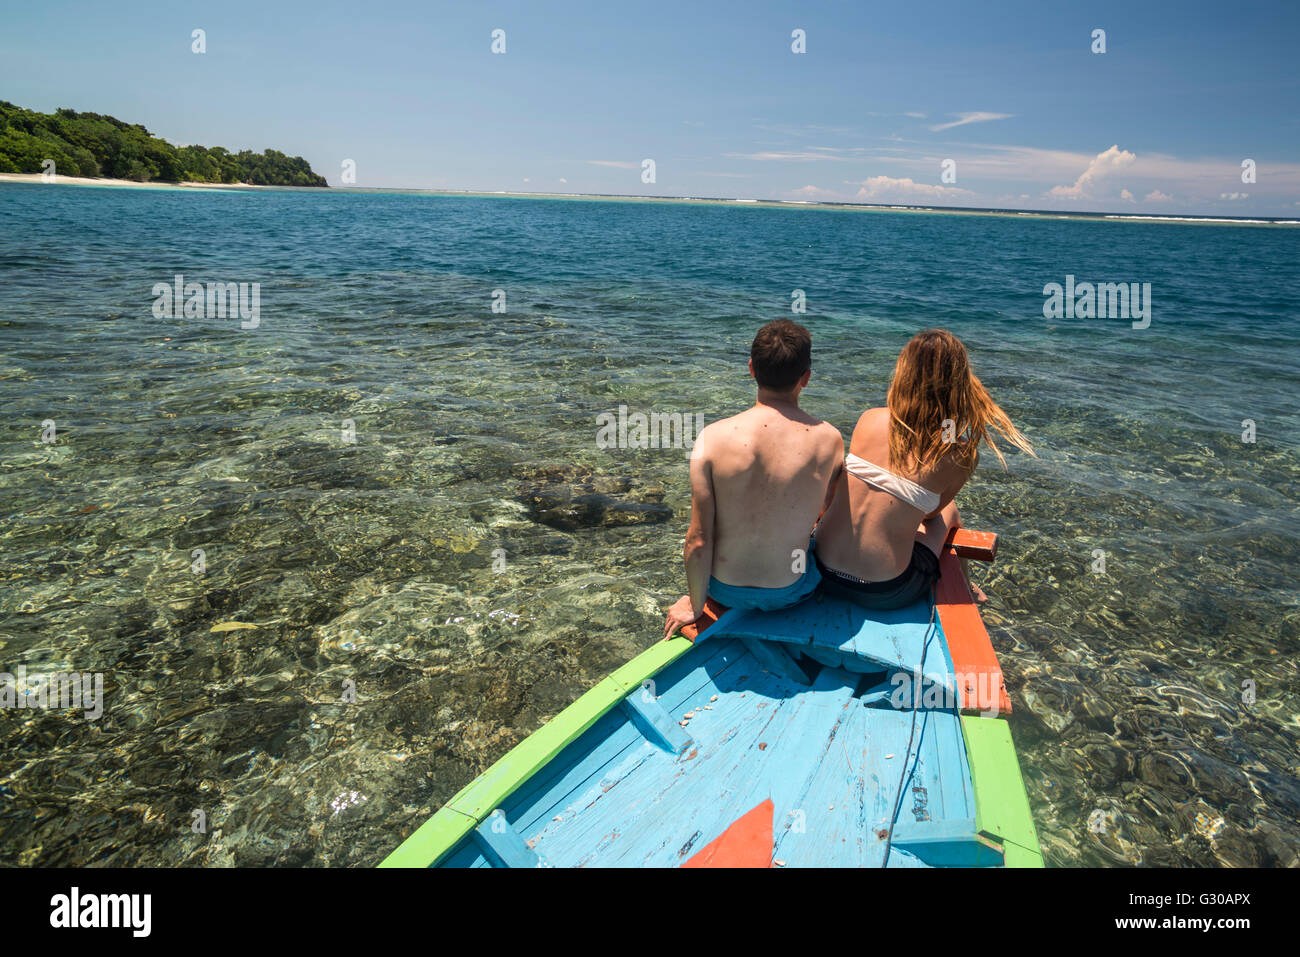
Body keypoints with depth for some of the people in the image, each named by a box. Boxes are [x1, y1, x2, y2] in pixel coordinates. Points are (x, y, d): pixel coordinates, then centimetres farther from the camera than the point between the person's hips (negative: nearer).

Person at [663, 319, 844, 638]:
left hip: (724, 591, 0)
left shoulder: (712, 438, -20)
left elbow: (698, 542, -17)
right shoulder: (829, 439, -17)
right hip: (790, 594, 1)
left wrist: (695, 605, 0)